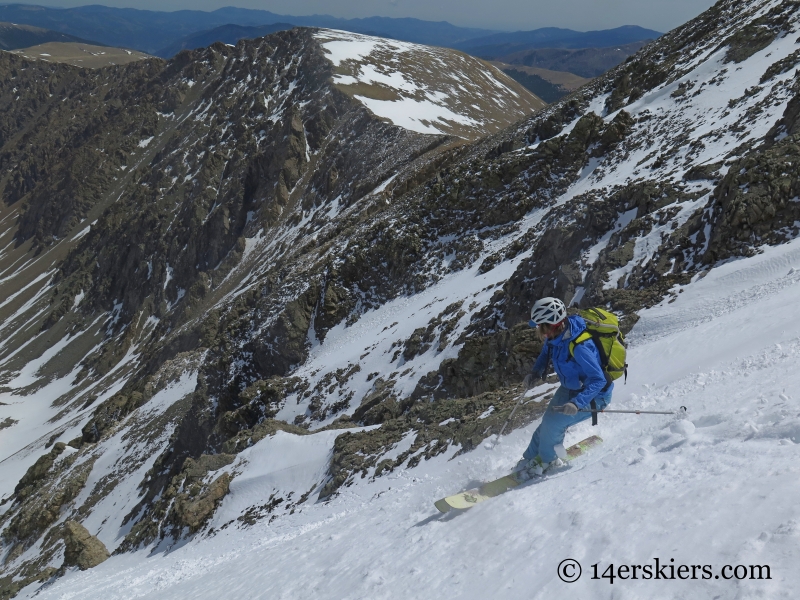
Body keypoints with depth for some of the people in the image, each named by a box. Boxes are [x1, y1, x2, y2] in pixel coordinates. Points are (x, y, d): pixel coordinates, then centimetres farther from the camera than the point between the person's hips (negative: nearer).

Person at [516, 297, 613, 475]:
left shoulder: (579, 347, -39)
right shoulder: (555, 336, -13)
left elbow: (598, 380, -37)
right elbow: (546, 354, 11)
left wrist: (577, 403, -46)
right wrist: (535, 373, -5)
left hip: (594, 395, -8)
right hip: (570, 388, 8)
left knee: (553, 423, -14)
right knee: (548, 421, 9)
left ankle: (547, 460, 13)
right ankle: (530, 458, 28)